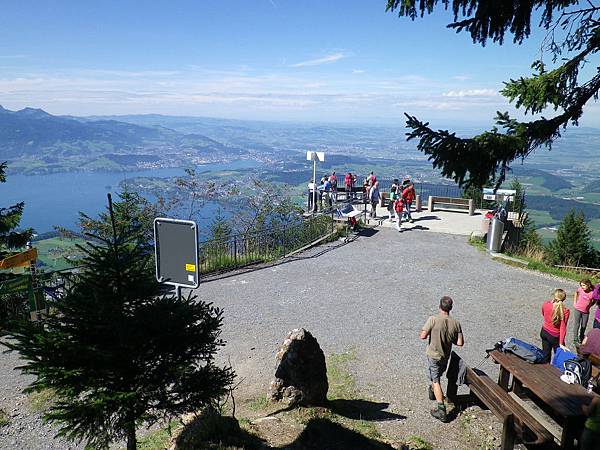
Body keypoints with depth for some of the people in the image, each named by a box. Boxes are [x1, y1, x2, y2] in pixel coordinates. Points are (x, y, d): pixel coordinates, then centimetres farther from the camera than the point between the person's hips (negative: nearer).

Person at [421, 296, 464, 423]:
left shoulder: (433, 319, -23)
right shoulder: (456, 323, -12)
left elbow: (423, 336, -24)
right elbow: (460, 343, -12)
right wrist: (450, 339, 7)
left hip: (433, 355, -4)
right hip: (445, 356, 4)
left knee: (436, 381, 1)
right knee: (437, 375, 29)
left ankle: (441, 409, -4)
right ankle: (432, 392, 52)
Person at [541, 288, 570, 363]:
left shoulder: (545, 304, -15)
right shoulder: (565, 311, -24)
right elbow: (562, 328, -22)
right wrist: (561, 343, -19)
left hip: (544, 332, 4)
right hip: (555, 337, -4)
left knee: (546, 354, 20)